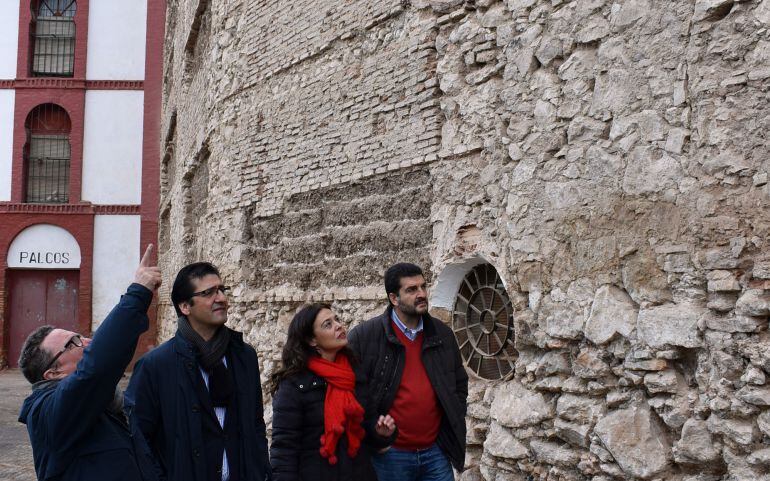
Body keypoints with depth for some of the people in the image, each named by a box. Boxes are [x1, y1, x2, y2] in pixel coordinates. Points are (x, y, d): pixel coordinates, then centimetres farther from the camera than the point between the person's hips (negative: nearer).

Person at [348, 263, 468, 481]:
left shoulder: (442, 334, 7)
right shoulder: (364, 336, -8)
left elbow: (460, 384, 17)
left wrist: (454, 427, 8)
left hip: (436, 453, 4)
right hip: (389, 456, -3)